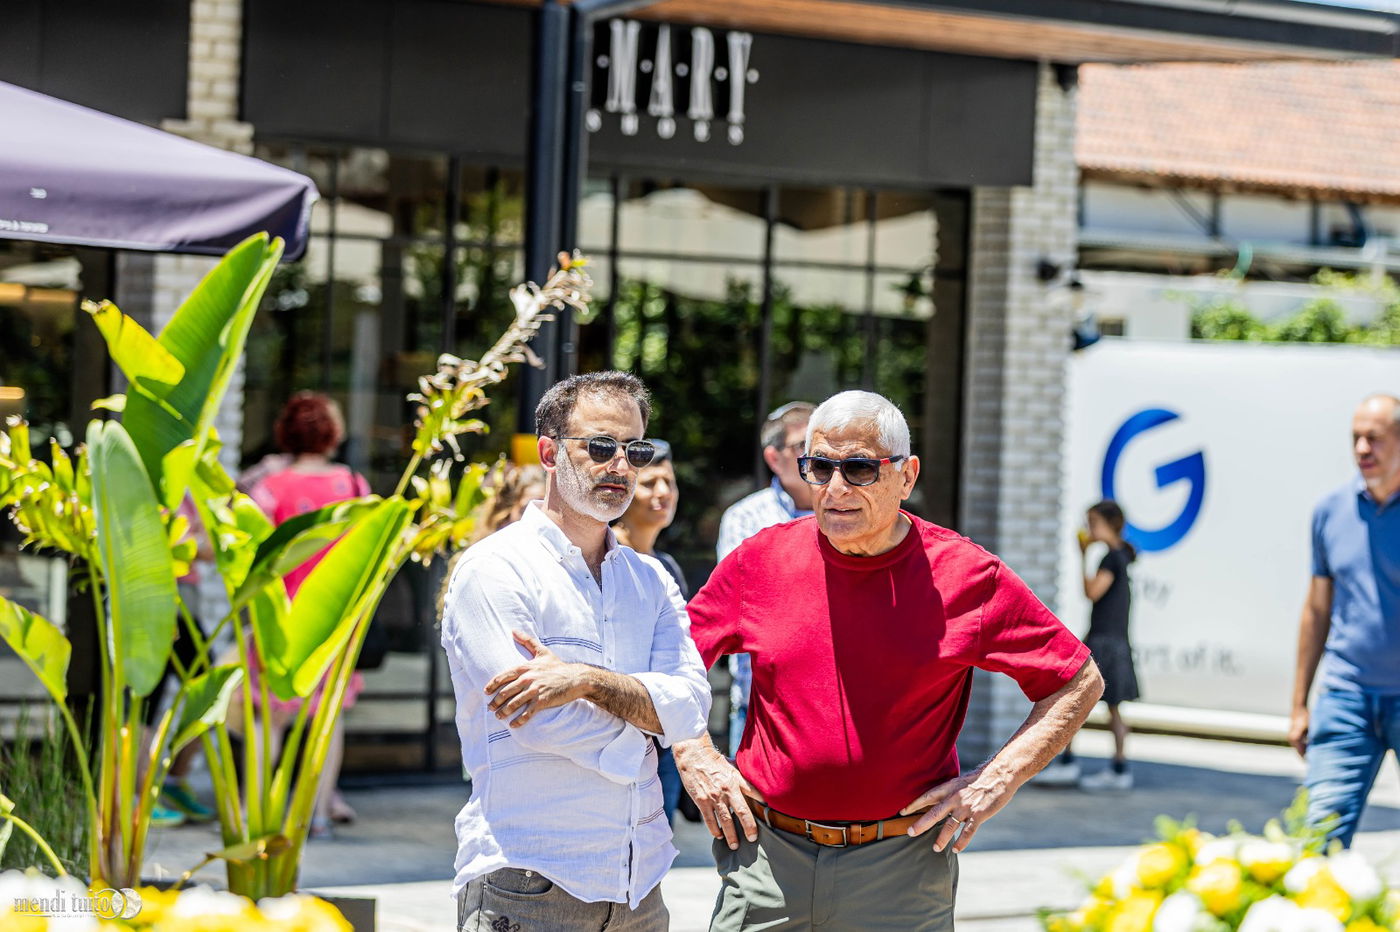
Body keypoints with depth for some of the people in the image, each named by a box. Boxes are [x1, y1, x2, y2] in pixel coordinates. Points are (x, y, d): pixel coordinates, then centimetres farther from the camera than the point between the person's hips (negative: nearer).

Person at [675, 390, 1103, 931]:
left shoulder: (969, 577, -4)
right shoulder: (760, 561, 2)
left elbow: (1080, 682, 3)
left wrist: (1000, 779, -5)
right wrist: (694, 756, 4)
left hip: (903, 866, -2)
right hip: (767, 855, 2)